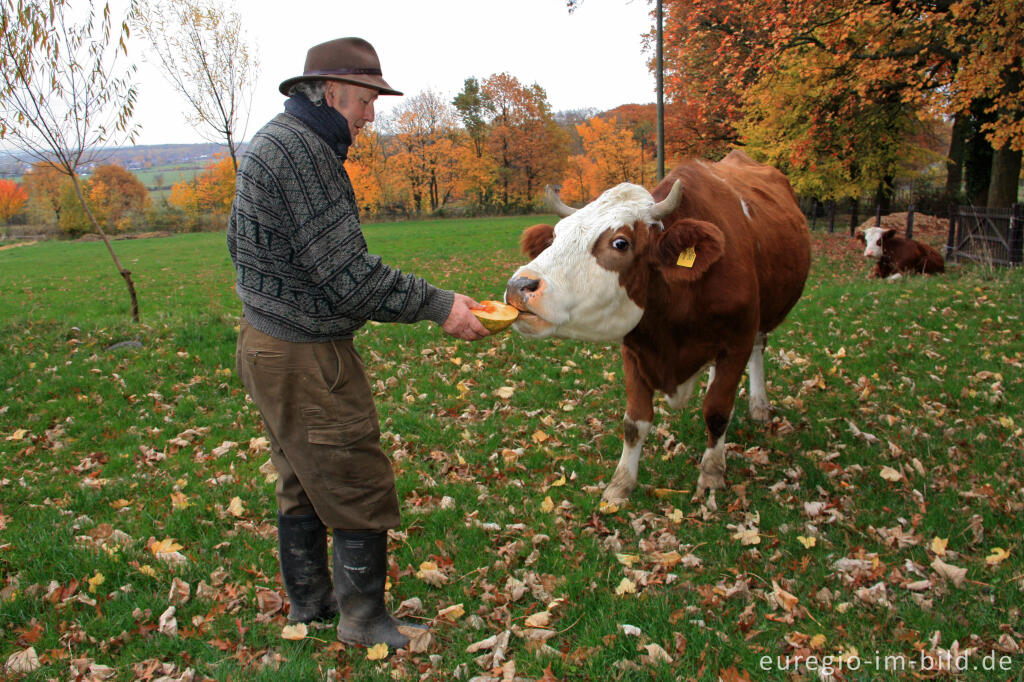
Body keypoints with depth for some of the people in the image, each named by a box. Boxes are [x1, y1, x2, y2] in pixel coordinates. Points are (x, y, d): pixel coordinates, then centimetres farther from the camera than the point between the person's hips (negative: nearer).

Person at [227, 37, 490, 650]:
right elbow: (347, 274, -24)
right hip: (305, 357, -11)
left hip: (269, 341, 11)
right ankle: (364, 621, 18)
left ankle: (310, 603, 37)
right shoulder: (302, 150, -20)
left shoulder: (276, 141, 14)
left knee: (305, 482, 21)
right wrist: (438, 306, -18)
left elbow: (240, 246, 21)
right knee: (359, 489, 2)